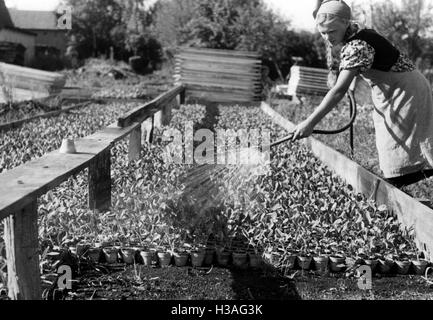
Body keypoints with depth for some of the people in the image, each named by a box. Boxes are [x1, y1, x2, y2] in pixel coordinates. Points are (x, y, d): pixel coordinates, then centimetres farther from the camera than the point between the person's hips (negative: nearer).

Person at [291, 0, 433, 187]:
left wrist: (310, 122, -41)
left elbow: (339, 90, -37)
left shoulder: (358, 46, -30)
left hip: (405, 90, -10)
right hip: (389, 93, 10)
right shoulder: (355, 32, -2)